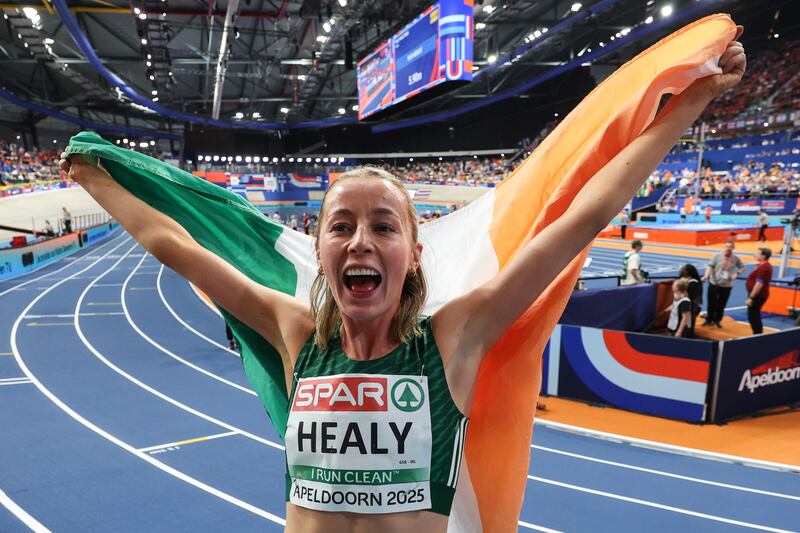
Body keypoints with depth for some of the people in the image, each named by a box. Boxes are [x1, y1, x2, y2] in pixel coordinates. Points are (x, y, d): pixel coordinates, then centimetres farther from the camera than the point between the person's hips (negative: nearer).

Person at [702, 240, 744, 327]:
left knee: (721, 305, 9)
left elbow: (742, 267, 17)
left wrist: (736, 274, -2)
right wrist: (706, 275, -29)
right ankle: (709, 320, 20)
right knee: (711, 303, 5)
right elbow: (710, 266, -12)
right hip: (714, 283, -2)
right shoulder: (717, 256, -5)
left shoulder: (736, 258, 3)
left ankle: (717, 320, 26)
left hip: (726, 286, 2)